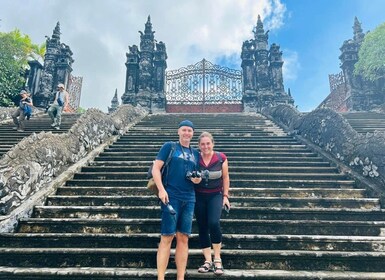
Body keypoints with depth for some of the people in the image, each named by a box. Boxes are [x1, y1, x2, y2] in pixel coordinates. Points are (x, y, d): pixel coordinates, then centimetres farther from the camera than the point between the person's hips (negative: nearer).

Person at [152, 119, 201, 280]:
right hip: (171, 196, -4)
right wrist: (161, 189, -15)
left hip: (189, 199, 5)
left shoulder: (195, 153, 17)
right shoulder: (169, 146, 3)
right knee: (167, 237, -5)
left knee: (183, 238, 7)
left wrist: (197, 179, 0)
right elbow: (156, 168, -4)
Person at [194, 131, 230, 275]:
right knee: (202, 228, 6)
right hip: (199, 196, 2)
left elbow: (225, 178, 2)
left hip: (216, 195, -2)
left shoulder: (221, 158, -6)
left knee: (214, 223, -20)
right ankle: (208, 261, 19)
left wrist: (225, 196, 0)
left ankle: (217, 259, 0)